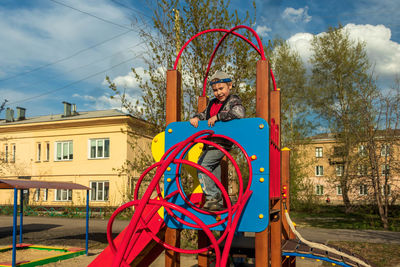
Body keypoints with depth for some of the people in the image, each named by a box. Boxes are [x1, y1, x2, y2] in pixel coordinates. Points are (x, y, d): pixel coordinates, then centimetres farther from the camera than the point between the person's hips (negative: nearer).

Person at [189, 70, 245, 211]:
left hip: (222, 143, -8)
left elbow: (239, 113, -23)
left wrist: (217, 116, -22)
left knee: (202, 165, -20)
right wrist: (196, 117, 3)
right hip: (209, 143, 8)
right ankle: (218, 203, 19)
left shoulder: (233, 100, -4)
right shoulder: (212, 103, 19)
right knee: (214, 171, 10)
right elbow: (204, 114, 27)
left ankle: (212, 197, -13)